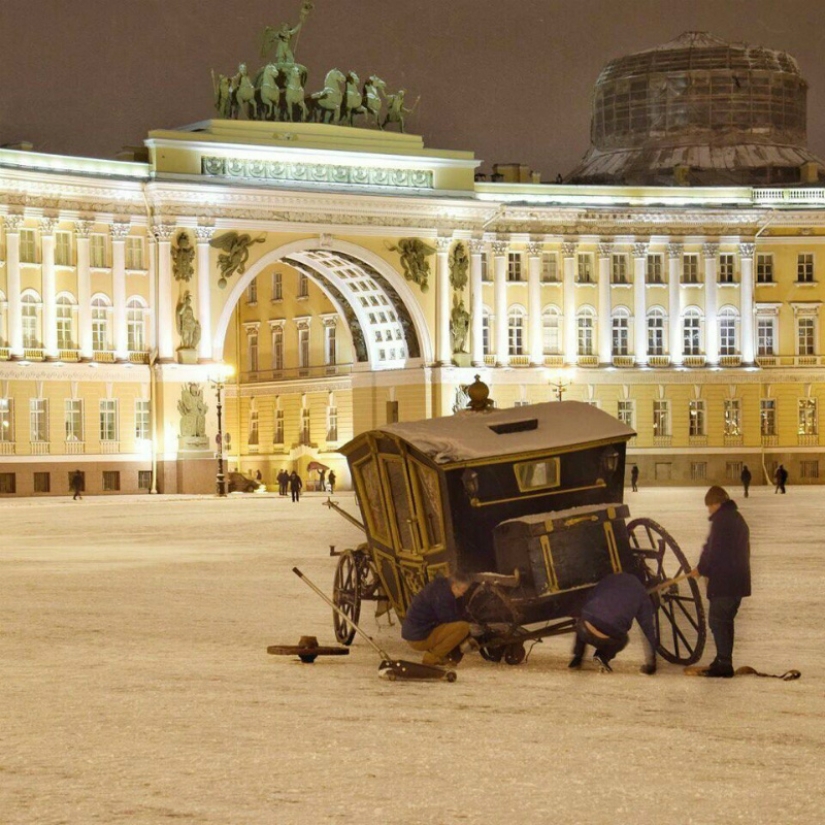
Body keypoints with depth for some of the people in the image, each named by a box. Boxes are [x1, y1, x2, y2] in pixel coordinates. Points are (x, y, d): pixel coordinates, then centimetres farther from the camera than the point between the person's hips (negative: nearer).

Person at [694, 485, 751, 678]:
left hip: (724, 582, -10)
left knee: (717, 620, -7)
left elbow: (713, 549, -16)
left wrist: (701, 569, 1)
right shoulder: (738, 519, 18)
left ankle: (724, 663, -10)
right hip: (739, 580, 10)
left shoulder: (721, 519, -12)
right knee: (725, 620, 17)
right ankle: (723, 661, 22)